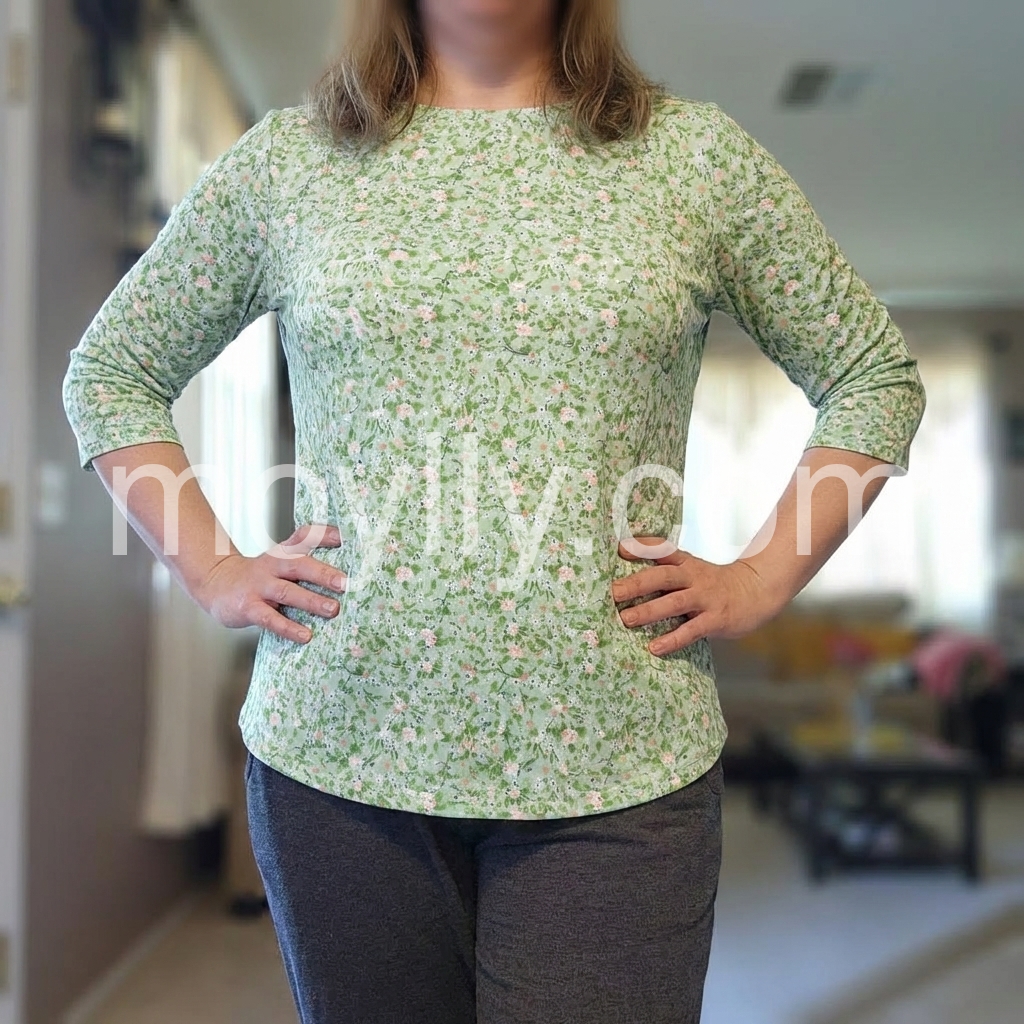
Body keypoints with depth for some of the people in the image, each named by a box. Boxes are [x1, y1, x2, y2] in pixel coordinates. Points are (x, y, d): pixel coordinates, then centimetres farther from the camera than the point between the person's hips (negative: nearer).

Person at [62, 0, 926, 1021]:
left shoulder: (697, 154, 5)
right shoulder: (287, 160, 7)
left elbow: (874, 375, 11)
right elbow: (111, 371, 15)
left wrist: (763, 580, 0)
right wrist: (212, 573, 3)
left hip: (614, 770, -1)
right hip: (339, 754, 2)